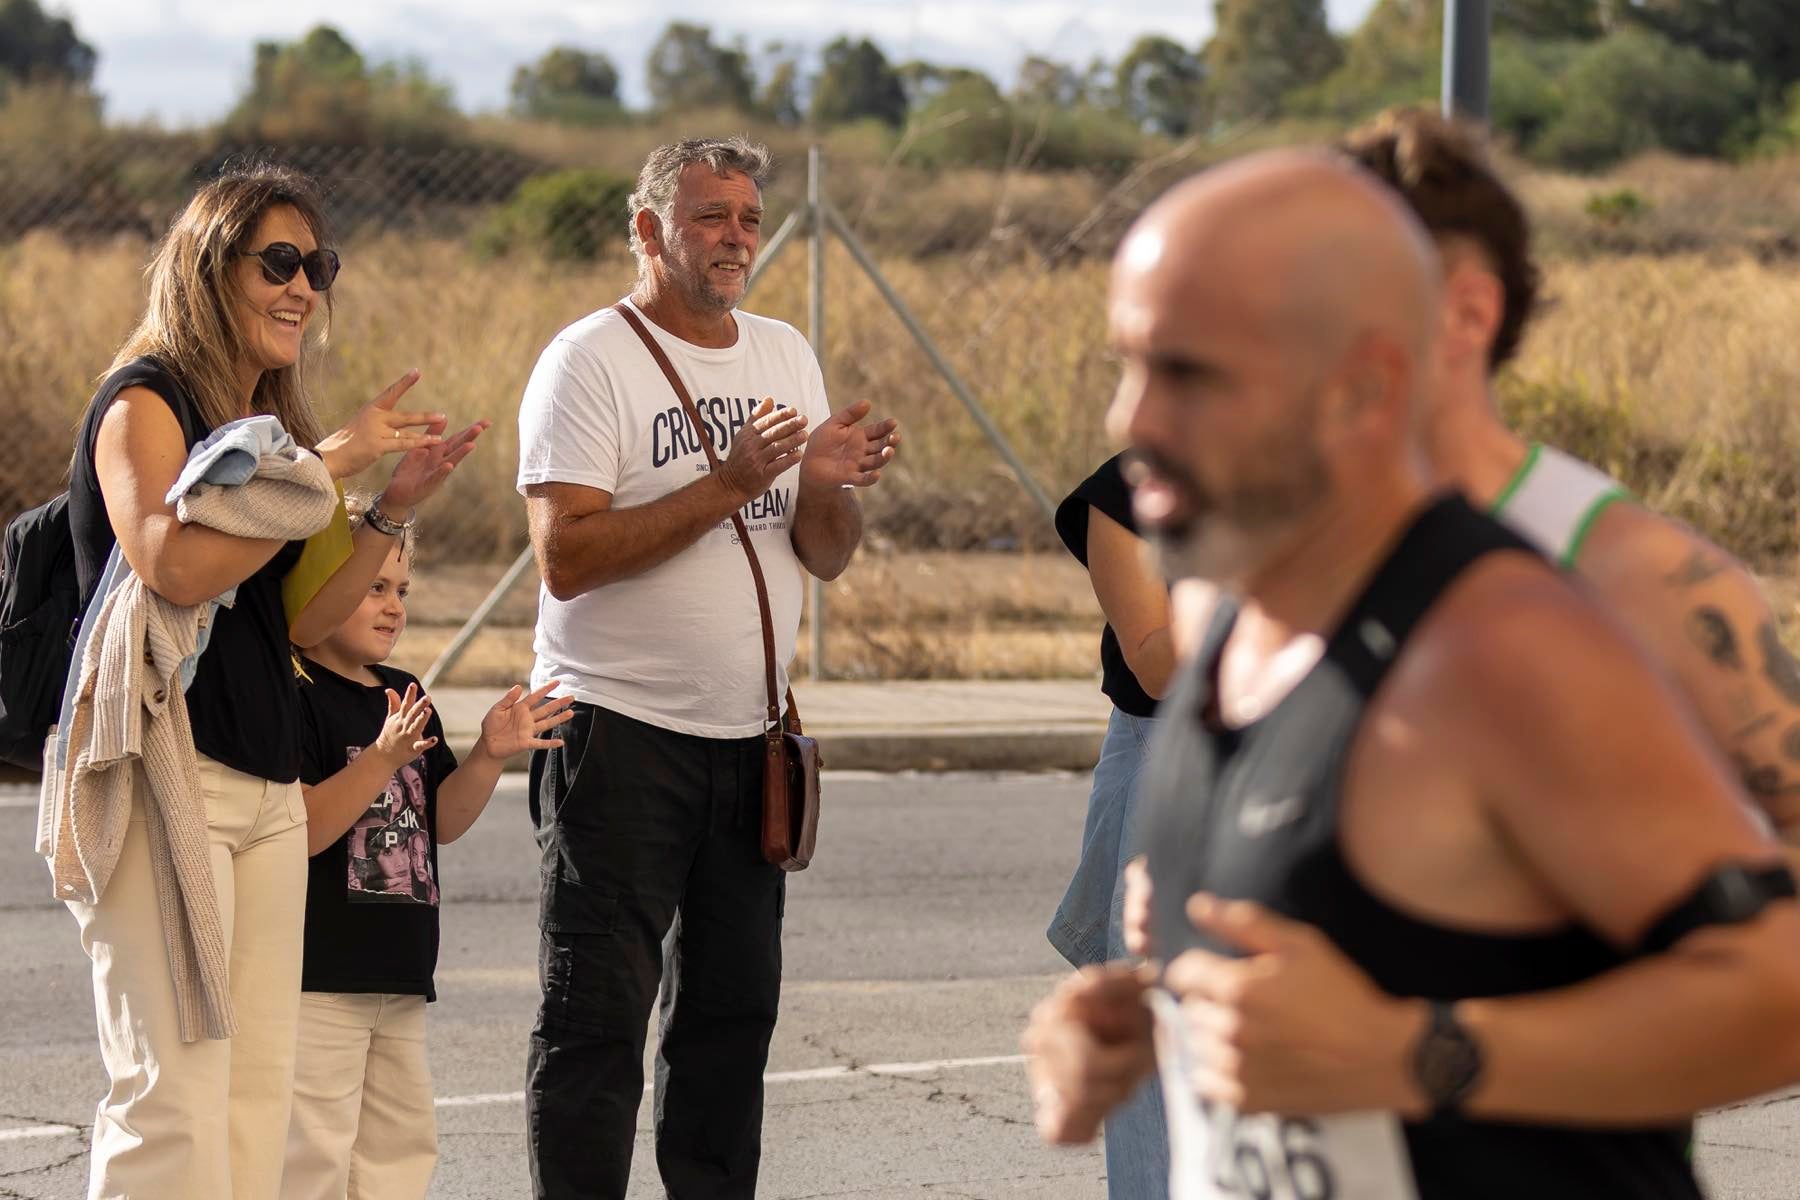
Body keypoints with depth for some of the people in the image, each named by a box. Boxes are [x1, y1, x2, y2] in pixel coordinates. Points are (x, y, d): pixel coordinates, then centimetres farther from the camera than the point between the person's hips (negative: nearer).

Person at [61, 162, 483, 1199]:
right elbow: (176, 565, -22)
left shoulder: (270, 421, 18)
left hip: (269, 783, 8)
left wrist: (395, 508, 7)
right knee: (174, 1090, -12)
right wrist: (331, 465, -15)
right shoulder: (144, 402, -5)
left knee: (259, 1089, 5)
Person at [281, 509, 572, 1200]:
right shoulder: (294, 695, -12)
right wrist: (383, 759, -28)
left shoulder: (401, 696, 15)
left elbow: (442, 823, 16)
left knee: (402, 1143, 14)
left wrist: (489, 756, 1)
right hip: (317, 978, -9)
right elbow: (297, 830, -21)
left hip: (397, 976, 9)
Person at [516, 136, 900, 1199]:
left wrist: (828, 487, -11)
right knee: (598, 1017, -6)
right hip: (621, 736, -6)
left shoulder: (785, 355, 12)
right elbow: (567, 557, -18)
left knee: (735, 1005, 10)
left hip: (746, 737, 6)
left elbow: (826, 558, 11)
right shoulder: (590, 361, -8)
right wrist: (728, 484, -22)